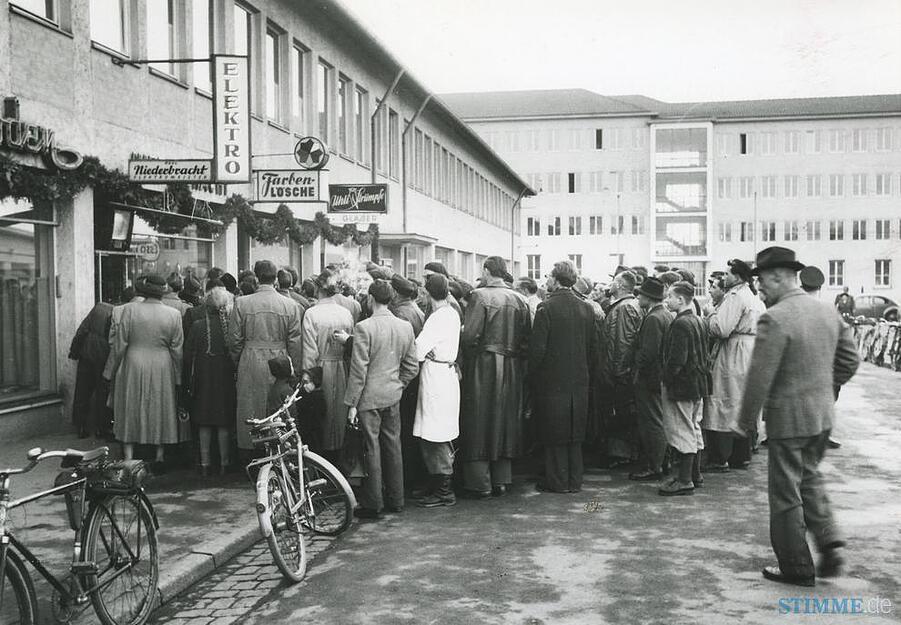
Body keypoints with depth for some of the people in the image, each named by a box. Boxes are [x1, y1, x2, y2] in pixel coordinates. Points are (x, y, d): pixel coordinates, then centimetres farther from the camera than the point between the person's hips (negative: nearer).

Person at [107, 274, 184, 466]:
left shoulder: (130, 309, -7)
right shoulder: (174, 314, -5)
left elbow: (120, 343, -5)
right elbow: (177, 349, -2)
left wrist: (115, 367, 7)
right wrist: (178, 378, 5)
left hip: (133, 368, -1)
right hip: (162, 371, 1)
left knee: (131, 412, 8)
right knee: (161, 413, 13)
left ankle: (129, 459, 7)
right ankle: (159, 457, 15)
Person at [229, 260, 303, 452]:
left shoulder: (241, 303, -4)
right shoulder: (290, 305, -3)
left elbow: (235, 339, -1)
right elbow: (295, 343, -1)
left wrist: (237, 363, 14)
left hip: (250, 366, 0)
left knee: (250, 408, 8)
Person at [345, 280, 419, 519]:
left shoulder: (364, 327, -15)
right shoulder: (406, 327, 3)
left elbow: (358, 370, -15)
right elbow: (412, 366, 7)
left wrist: (352, 403, -9)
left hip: (369, 397, -5)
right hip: (393, 396, 5)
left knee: (372, 448, 2)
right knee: (393, 446, 14)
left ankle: (372, 505, 10)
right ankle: (396, 500, 22)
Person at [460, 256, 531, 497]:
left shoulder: (479, 296, -12)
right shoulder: (518, 300, 4)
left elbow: (470, 335, -18)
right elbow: (526, 340, 4)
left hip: (483, 366, -5)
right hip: (511, 368, 5)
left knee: (479, 422, 4)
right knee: (505, 420, 14)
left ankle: (480, 483, 6)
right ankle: (501, 481, 20)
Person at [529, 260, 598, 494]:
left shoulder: (546, 308, -13)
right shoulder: (586, 308, 4)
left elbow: (537, 348, -14)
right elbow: (594, 348, 8)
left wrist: (532, 376, -2)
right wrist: (587, 373, 17)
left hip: (552, 380, -5)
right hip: (580, 380, 5)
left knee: (554, 433, 4)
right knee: (575, 434, 13)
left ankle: (557, 481, 9)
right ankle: (574, 480, 18)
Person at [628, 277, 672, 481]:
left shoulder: (653, 318, -18)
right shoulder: (667, 315, 13)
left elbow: (648, 351, -24)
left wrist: (637, 370, -11)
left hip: (649, 378, -10)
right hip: (660, 377, 10)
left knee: (652, 424, -4)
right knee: (656, 423, 16)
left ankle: (653, 468, 1)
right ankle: (658, 463, 23)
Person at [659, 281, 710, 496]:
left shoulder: (681, 324, -20)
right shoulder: (698, 321, 11)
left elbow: (676, 360, -24)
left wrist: (666, 379, -12)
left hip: (681, 385, -10)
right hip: (697, 383, 10)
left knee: (682, 431, -4)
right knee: (693, 429, 17)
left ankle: (685, 480, 0)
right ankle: (694, 474, 27)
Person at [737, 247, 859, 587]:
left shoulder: (774, 319, -20)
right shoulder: (827, 312, 4)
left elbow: (760, 376, -20)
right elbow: (850, 360, 12)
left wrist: (746, 420, -8)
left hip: (788, 418, -7)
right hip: (823, 415, 8)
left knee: (786, 493, 6)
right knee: (810, 478, 25)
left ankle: (797, 568, 16)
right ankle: (829, 541, 14)